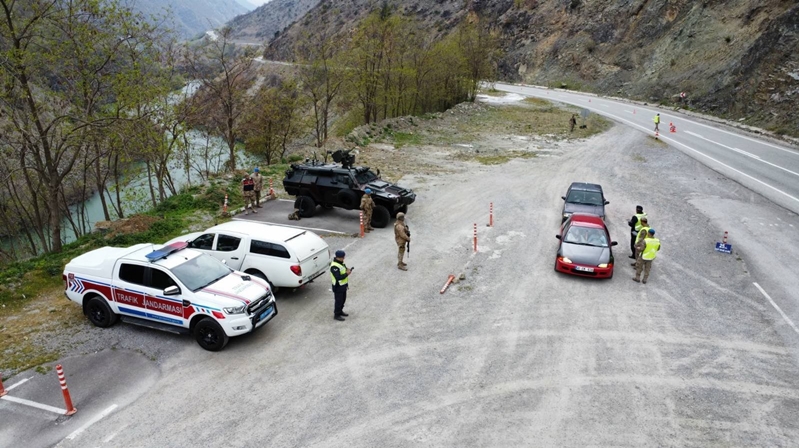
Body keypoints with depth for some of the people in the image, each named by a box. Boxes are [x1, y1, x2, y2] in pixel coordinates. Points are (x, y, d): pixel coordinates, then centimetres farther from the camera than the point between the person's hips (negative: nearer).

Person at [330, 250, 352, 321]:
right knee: (338, 301, 4)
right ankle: (336, 315, 19)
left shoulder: (340, 262, 2)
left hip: (343, 285, 10)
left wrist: (347, 269, -4)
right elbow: (338, 277, -33)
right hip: (338, 287, -9)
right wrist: (347, 274, -26)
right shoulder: (334, 266, -29)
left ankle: (340, 311, 40)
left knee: (343, 299, 22)